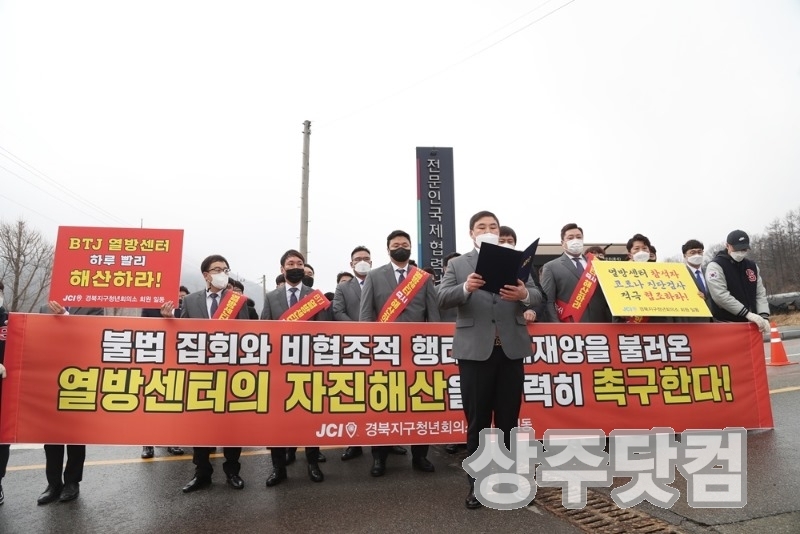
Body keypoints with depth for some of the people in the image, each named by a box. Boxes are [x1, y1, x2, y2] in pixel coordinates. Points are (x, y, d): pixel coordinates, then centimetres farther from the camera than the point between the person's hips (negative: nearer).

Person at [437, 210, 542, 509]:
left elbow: (537, 297, 1)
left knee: (508, 419, 11)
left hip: (511, 349, 2)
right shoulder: (457, 264, 6)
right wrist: (465, 288, -27)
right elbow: (443, 298, -7)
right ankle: (476, 484, 20)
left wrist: (524, 294, -23)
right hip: (475, 350, -2)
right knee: (477, 421, 7)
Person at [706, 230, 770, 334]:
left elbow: (760, 294, 11)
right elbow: (720, 296, -19)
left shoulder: (752, 266, 13)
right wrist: (747, 313, -22)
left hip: (750, 325, 7)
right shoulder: (715, 266, -8)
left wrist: (764, 316, -6)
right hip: (726, 325, -7)